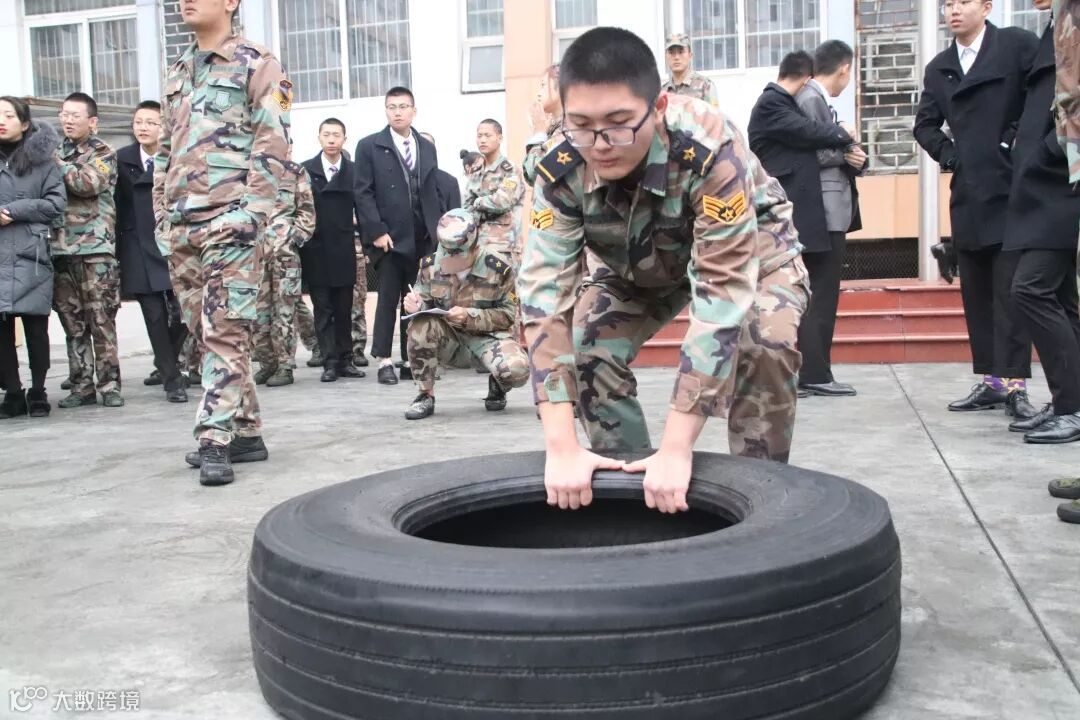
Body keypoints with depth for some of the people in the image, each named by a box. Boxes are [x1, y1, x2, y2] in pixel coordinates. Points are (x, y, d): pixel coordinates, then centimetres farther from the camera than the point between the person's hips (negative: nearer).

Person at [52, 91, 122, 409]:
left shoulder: (103, 154, 4)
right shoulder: (58, 153, 19)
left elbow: (89, 183, -14)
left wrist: (56, 164, -7)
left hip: (95, 249, -5)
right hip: (61, 249, 5)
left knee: (102, 322, -4)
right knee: (73, 324, 5)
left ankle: (110, 385, 1)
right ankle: (82, 387, 11)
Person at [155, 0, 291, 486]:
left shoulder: (256, 65, 1)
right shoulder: (176, 73, 21)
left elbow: (272, 143, -8)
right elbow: (165, 150, 23)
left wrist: (252, 210, -17)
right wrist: (163, 213, 15)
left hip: (231, 221, -7)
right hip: (181, 226, 7)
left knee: (225, 332, -11)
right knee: (205, 333, 8)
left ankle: (216, 439, -11)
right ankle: (247, 432, 16)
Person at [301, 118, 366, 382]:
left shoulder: (354, 171, 5)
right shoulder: (305, 170, 4)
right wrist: (300, 246, -2)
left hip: (344, 252, 0)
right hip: (315, 252, 0)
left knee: (344, 309, 5)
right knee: (323, 310, 1)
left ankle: (345, 360, 12)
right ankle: (330, 362, 4)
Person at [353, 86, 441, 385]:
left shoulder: (427, 148, 15)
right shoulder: (369, 146, 2)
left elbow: (434, 193, 14)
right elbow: (363, 193, -4)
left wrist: (436, 232, 5)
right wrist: (377, 231, -12)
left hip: (421, 238, 4)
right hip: (389, 237, -4)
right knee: (388, 300, -1)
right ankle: (384, 362, 6)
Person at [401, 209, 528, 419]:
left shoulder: (498, 267, -12)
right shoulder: (431, 265, -5)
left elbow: (507, 315, -10)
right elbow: (425, 305, 6)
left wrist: (470, 316, -25)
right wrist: (416, 305, -20)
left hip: (487, 337, -2)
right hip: (449, 341, 2)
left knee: (517, 370, -33)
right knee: (421, 323, -31)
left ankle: (496, 384, 10)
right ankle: (425, 395, -13)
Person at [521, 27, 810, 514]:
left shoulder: (710, 152, -41)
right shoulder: (560, 171, -30)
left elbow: (721, 294, -43)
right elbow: (544, 292, -34)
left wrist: (675, 451, -47)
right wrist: (562, 447, -43)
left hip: (747, 246, -3)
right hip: (637, 261, 3)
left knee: (766, 343, -28)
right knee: (588, 345, -16)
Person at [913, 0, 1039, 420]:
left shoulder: (1018, 46, 0)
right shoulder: (939, 68, 14)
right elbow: (924, 125, 21)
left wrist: (1022, 140, -8)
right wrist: (947, 153, 7)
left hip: (1011, 190, -5)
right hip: (967, 196, 5)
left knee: (1010, 291, -9)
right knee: (975, 293, 7)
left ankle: (1014, 384, -7)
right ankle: (990, 381, 13)